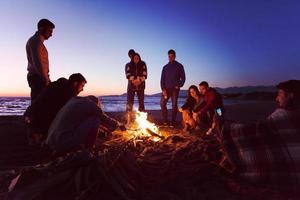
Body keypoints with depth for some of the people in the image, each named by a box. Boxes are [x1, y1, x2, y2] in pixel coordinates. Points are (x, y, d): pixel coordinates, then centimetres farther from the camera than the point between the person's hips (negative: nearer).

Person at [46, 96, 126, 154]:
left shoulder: (74, 100, 17)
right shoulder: (90, 104, -6)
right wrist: (118, 124, 27)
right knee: (95, 120, -4)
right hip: (65, 144, -9)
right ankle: (88, 150, 6)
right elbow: (105, 119, 7)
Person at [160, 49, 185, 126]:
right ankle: (165, 120, 4)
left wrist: (179, 86, -9)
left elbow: (183, 77, 5)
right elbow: (162, 79, 10)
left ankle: (173, 121, 2)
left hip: (175, 89, -3)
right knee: (162, 103, -6)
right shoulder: (165, 67, 14)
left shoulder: (179, 66, 7)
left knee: (174, 105, -4)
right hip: (166, 88, 3)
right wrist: (163, 89, -3)